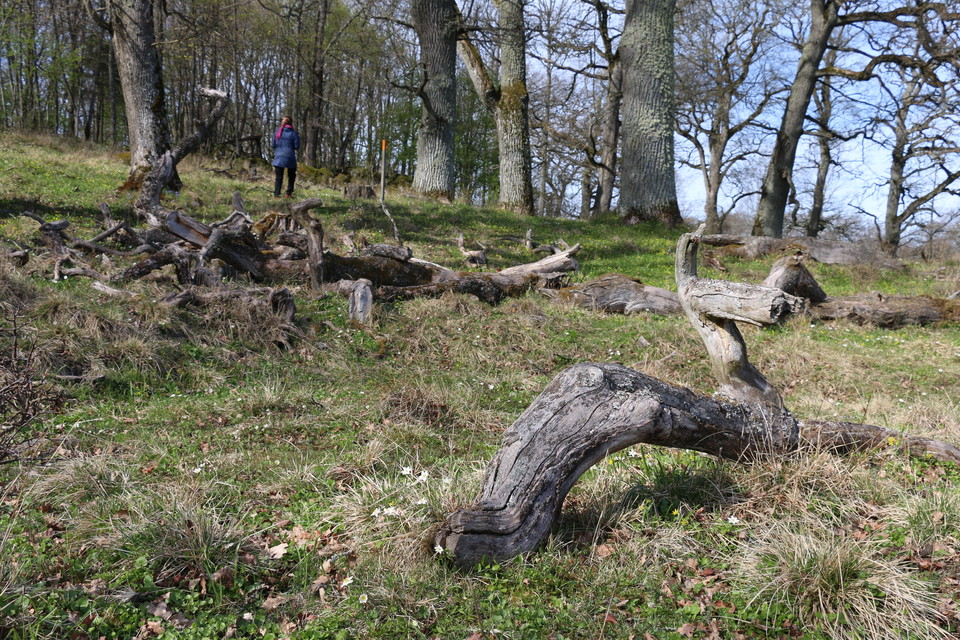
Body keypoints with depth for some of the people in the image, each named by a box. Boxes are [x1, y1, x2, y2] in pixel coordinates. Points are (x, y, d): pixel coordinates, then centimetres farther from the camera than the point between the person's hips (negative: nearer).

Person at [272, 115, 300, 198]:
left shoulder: (277, 132, 2)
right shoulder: (293, 133, -5)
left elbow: (273, 145, 4)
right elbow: (297, 146, -5)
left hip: (279, 157, 1)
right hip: (290, 157, -1)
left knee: (279, 177, 3)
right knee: (291, 176, 17)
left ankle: (276, 194, -6)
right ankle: (289, 193, 13)